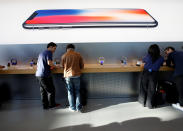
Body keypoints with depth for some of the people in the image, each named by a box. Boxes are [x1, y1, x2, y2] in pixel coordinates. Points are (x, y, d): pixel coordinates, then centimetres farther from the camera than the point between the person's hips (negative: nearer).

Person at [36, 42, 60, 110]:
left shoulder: (41, 53, 19)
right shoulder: (49, 52, -7)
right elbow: (49, 63, -23)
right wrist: (54, 66, -3)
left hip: (38, 74, 9)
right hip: (45, 75, -9)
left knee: (43, 91, 14)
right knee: (51, 90, 6)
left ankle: (45, 105, 22)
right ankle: (52, 105, 18)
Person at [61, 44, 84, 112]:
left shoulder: (64, 56, -1)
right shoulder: (78, 55, -1)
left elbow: (63, 66, 11)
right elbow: (82, 66, 3)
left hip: (67, 75, 0)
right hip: (76, 75, 0)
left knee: (70, 92, 13)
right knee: (77, 91, 12)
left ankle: (72, 107, 21)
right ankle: (78, 107, 15)